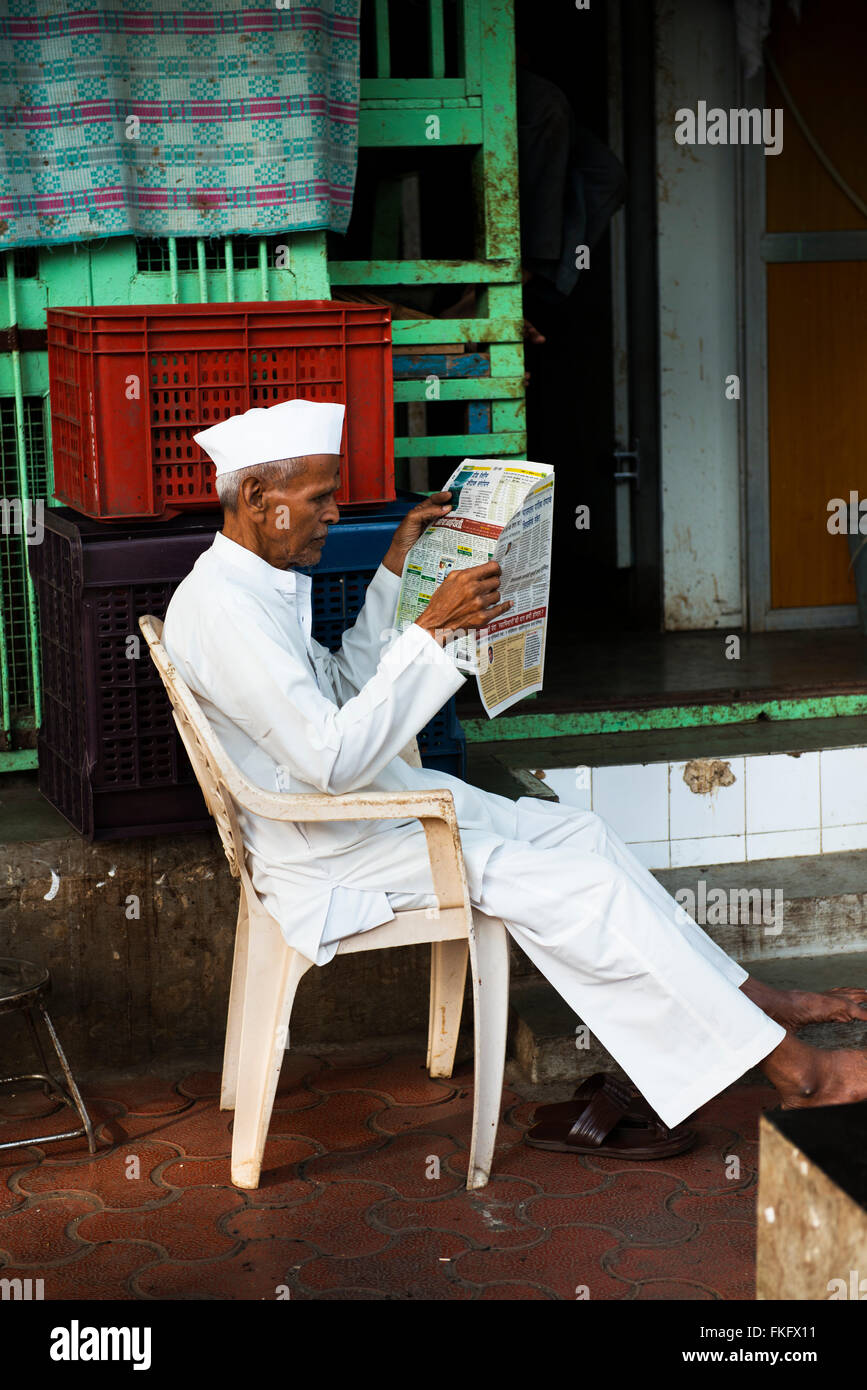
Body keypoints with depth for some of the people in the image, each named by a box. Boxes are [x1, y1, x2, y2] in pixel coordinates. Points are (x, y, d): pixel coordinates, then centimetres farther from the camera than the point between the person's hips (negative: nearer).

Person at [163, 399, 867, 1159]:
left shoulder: (264, 583, 8)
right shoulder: (222, 608, -24)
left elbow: (343, 689, 21)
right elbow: (332, 758, -30)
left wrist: (396, 568, 14)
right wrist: (432, 630, -28)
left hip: (371, 801, 10)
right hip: (325, 854, -10)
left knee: (579, 835, 4)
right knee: (575, 885, -14)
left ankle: (750, 1001, 9)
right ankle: (790, 1068, -7)